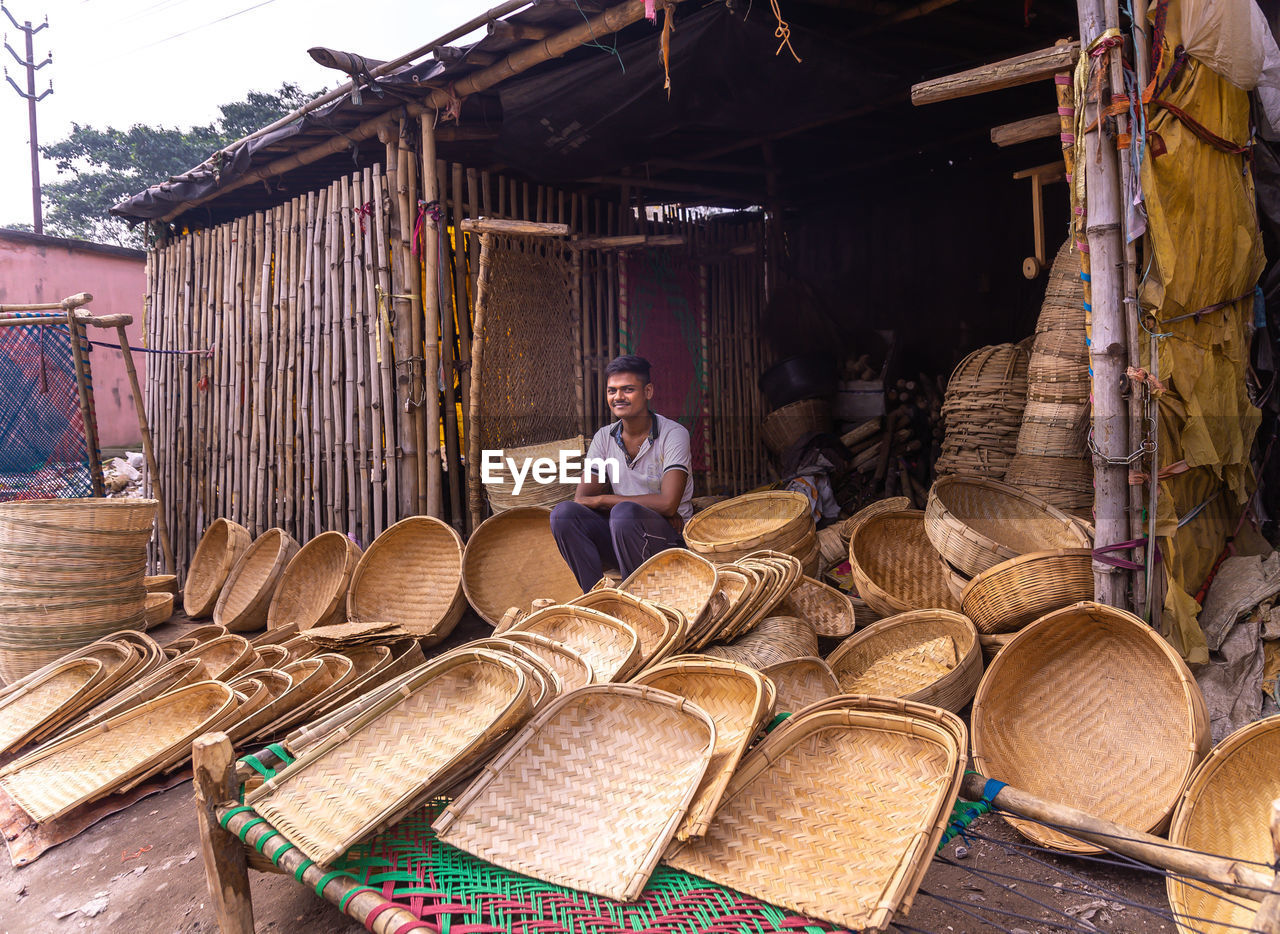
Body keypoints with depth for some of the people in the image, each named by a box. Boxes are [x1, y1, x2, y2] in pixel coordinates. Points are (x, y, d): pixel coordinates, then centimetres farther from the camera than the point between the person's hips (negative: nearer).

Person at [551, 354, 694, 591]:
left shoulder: (673, 434, -9)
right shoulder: (604, 437, 6)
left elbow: (668, 504, -21)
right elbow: (581, 498, -2)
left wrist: (603, 500, -14)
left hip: (671, 539, -4)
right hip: (620, 538, 5)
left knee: (625, 512, -34)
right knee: (564, 513, -19)